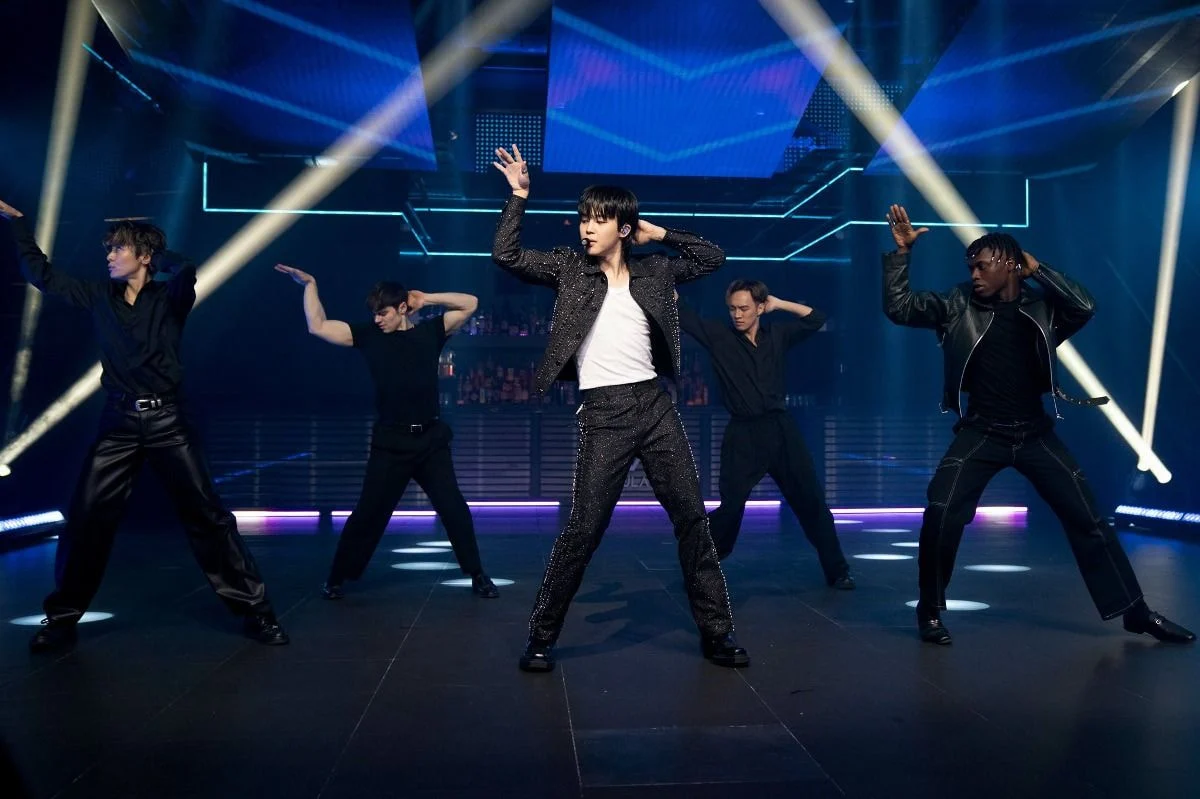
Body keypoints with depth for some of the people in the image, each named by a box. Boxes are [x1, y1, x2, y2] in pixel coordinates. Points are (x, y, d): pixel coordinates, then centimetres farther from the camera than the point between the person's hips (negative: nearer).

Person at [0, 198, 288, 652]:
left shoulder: (169, 298, -1)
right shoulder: (100, 297, 10)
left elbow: (186, 270, -23)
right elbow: (42, 275, 17)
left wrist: (152, 250, -6)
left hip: (166, 420, -3)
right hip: (120, 421, 3)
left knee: (206, 516, -2)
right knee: (86, 519, 0)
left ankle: (255, 610, 3)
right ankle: (61, 619, 17)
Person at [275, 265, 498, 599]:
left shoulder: (430, 332, 5)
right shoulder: (369, 336, 4)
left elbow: (470, 304, 7)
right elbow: (317, 326, 2)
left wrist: (427, 299, 3)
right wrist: (309, 284, 3)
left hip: (431, 438, 1)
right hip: (391, 442, 0)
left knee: (454, 509, 3)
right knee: (368, 513, 4)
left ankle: (477, 575, 16)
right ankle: (337, 578, 20)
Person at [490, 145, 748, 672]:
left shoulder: (653, 271, 12)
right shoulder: (569, 267, 6)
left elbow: (712, 258, 20)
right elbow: (506, 256, -2)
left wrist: (661, 234, 14)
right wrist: (519, 196, -3)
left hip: (655, 406, 3)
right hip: (603, 413, -3)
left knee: (691, 517, 4)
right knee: (583, 528, -6)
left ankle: (716, 632, 16)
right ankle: (542, 636, 11)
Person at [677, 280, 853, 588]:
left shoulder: (777, 335, 7)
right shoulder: (719, 336, 0)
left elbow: (816, 318, 11)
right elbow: (682, 312, -6)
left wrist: (778, 304, 4)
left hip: (781, 429, 3)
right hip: (742, 434, -2)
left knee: (811, 500, 7)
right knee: (730, 507, -3)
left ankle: (837, 571, 20)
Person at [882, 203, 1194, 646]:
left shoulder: (1041, 305, 0)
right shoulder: (959, 304, -1)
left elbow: (1085, 306, -19)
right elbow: (898, 306, -7)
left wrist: (1036, 269, -12)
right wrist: (902, 250, -13)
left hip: (1035, 434, 1)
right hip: (981, 434, -1)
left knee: (1088, 519, 5)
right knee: (940, 517, -17)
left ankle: (1135, 611, 23)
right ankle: (930, 610, 3)